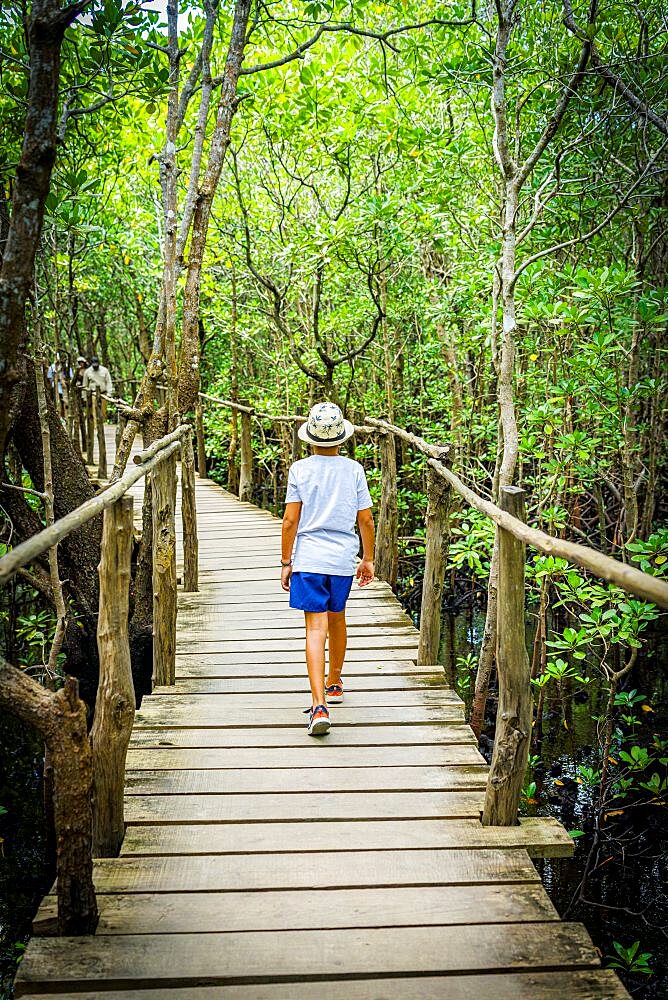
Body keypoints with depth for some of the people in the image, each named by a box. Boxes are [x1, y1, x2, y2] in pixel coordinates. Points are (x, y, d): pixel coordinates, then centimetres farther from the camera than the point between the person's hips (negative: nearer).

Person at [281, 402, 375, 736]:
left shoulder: (300, 469, -3)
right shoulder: (354, 470, 2)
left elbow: (290, 519, -5)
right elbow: (365, 520, 3)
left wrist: (285, 562, 2)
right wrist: (368, 559, 15)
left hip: (308, 558, -2)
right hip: (343, 558, 2)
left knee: (316, 629, -6)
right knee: (336, 620, 22)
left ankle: (319, 704, -17)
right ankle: (334, 684, 39)